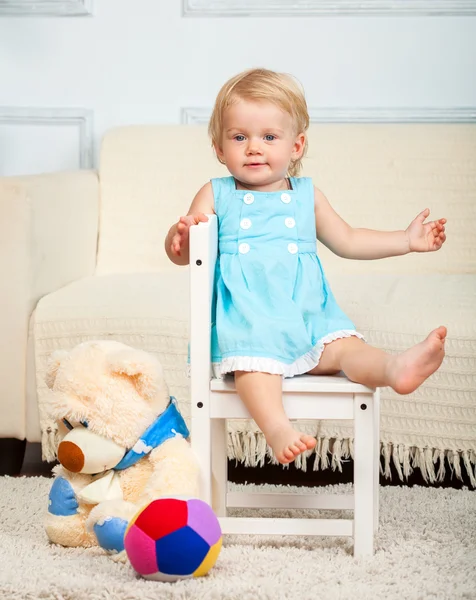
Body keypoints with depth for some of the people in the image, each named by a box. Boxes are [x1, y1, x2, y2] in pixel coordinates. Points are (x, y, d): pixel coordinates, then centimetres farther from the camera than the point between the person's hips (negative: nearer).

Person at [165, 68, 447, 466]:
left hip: (306, 310, 2)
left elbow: (347, 241, 28)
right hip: (246, 312, -2)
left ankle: (395, 368, -52)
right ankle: (277, 427, -51)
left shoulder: (306, 196, 17)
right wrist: (182, 235, -17)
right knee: (255, 356, -34)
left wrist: (408, 240, 23)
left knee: (342, 345, -26)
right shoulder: (216, 196, 9)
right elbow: (181, 255, 8)